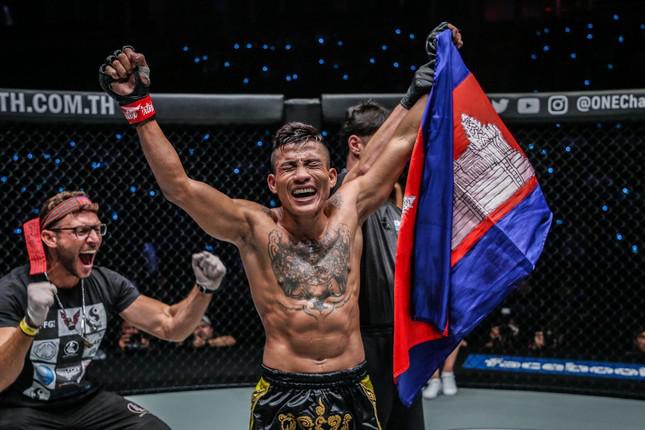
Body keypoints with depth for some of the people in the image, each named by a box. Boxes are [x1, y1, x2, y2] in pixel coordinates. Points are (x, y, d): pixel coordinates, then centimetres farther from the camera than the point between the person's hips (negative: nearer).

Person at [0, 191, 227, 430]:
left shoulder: (105, 283, -3)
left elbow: (170, 327, -1)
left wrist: (203, 288, -19)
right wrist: (30, 323, -41)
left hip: (84, 400, 5)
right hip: (22, 410, -4)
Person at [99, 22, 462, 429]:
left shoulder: (348, 210, 2)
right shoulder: (254, 226, -4)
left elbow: (401, 140, 7)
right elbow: (178, 186, -11)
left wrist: (431, 73, 11)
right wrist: (138, 106, -17)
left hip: (353, 391, 3)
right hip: (281, 395, -2)